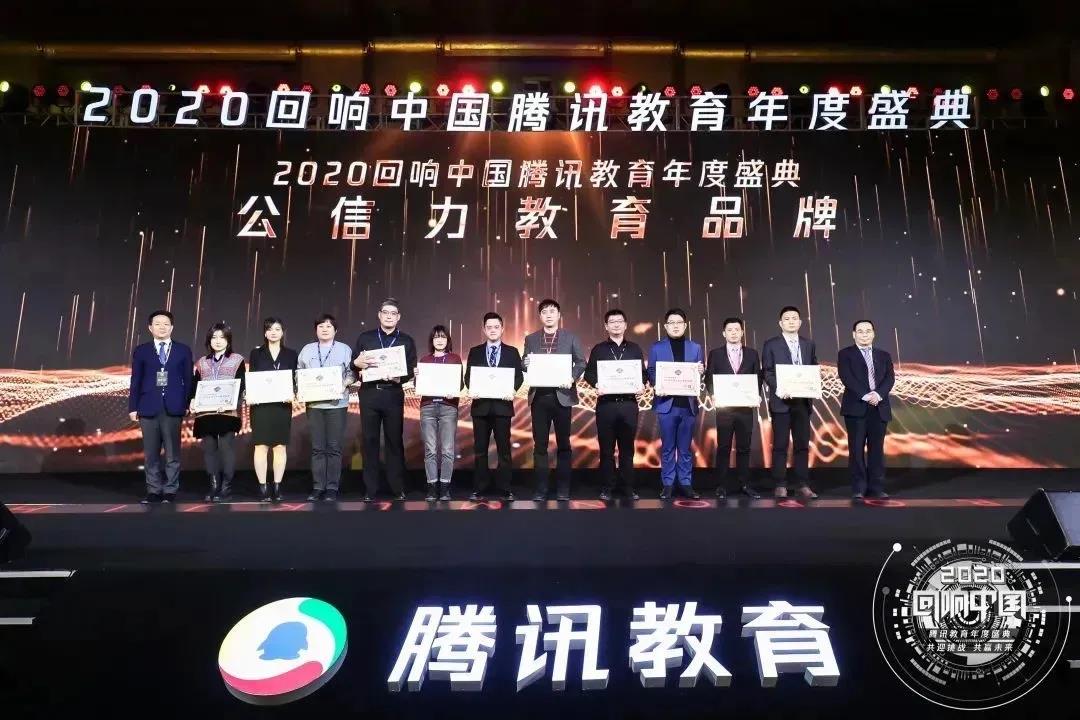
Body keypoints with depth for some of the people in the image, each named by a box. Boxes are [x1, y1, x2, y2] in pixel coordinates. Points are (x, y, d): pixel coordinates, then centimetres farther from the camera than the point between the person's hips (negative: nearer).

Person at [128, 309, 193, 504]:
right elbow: (136, 381, 7)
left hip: (173, 407, -1)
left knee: (172, 452, 1)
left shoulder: (183, 350, 8)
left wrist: (188, 404, -1)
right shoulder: (141, 351, 9)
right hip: (148, 407, 1)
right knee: (151, 453, 4)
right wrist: (133, 407, 2)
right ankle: (154, 490, 12)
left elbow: (188, 380, 7)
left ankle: (170, 491, 7)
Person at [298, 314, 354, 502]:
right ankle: (317, 487, 7)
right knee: (317, 448, 3)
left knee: (334, 447, -2)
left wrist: (344, 384, -14)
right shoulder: (307, 350, 14)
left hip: (337, 403, -2)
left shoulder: (344, 349, 7)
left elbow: (351, 373, 3)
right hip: (314, 403, 2)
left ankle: (332, 488, 3)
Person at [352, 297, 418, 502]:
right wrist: (357, 363, -15)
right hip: (369, 394, 1)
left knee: (395, 441, 1)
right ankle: (370, 489, 7)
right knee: (370, 441, 2)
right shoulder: (365, 338, 10)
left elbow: (411, 371, 4)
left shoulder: (407, 341, 10)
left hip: (393, 395, 0)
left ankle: (398, 488, 8)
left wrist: (399, 378, -16)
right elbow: (352, 364, 8)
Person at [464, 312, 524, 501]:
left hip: (502, 405, -1)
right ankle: (479, 489, 9)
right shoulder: (475, 352, 11)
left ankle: (505, 489, 7)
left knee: (504, 448, 2)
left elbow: (519, 376, 3)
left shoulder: (512, 352, 8)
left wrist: (513, 390, -16)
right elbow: (468, 376, 7)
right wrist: (471, 390, -13)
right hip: (481, 405, 1)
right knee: (480, 449, 4)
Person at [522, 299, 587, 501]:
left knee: (563, 443, 3)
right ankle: (541, 488, 7)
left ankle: (563, 487, 9)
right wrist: (526, 363, -13)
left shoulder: (570, 337, 6)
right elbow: (524, 365, 11)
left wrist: (572, 378, -14)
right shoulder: (531, 339, 11)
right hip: (539, 396, 1)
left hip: (562, 395, -1)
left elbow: (581, 362, 4)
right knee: (540, 444, 2)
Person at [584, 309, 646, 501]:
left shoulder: (635, 348, 12)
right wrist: (596, 385, -15)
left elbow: (643, 373, 11)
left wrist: (640, 384, -9)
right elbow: (589, 373, 5)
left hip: (629, 403, 1)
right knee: (606, 448, 1)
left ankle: (628, 487, 9)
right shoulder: (598, 349, 8)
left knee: (627, 447, 4)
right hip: (606, 403, -1)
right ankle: (606, 488, 6)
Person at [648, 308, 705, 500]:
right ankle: (668, 484, 9)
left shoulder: (695, 348, 11)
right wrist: (658, 386, -18)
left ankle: (686, 483, 13)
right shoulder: (656, 348, 6)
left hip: (688, 404, 2)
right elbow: (651, 374, 1)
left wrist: (701, 371, -14)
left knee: (685, 448, 7)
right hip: (667, 403, -1)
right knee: (667, 447, 3)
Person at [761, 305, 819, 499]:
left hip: (803, 400, 3)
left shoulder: (809, 344, 13)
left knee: (802, 444, 4)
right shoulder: (771, 345, 2)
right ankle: (780, 485, 3)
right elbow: (767, 372, -2)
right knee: (780, 445, -1)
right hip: (781, 400, -3)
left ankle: (803, 485, 9)